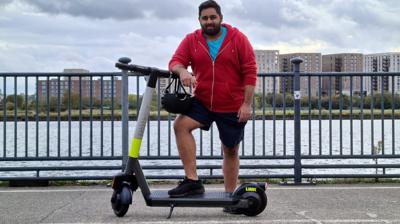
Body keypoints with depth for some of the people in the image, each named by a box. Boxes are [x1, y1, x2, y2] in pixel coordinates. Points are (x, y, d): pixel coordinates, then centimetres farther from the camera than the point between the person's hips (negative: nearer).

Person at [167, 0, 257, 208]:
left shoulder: (237, 38, -7)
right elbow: (175, 61, -5)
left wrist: (247, 103, -13)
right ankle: (192, 181, -19)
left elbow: (250, 72, -7)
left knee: (230, 151, 10)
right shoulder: (191, 40, 1)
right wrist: (182, 71, -30)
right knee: (180, 125, -23)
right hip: (202, 102, 2)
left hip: (232, 107, -2)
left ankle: (230, 195, 25)